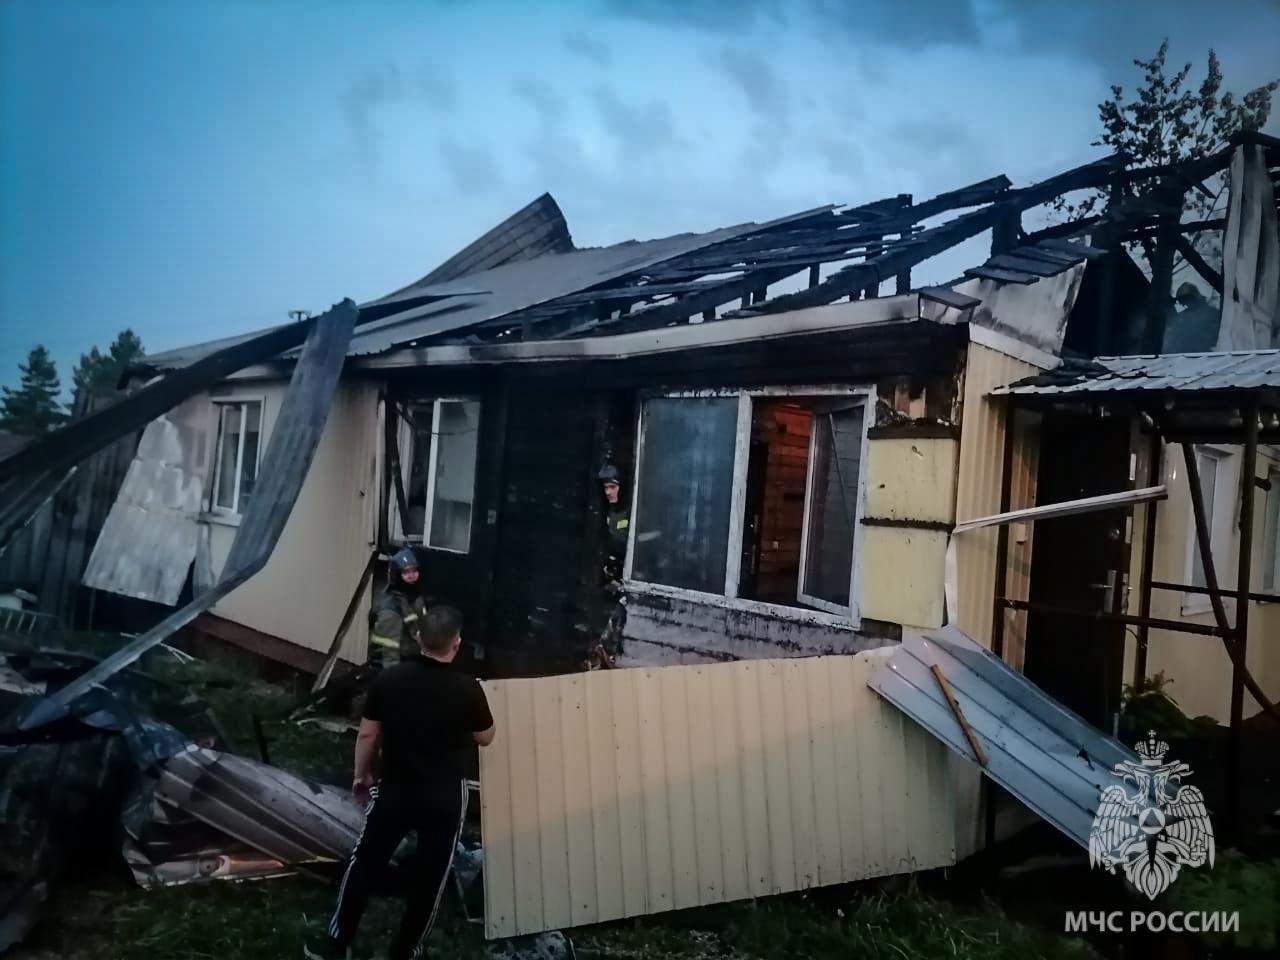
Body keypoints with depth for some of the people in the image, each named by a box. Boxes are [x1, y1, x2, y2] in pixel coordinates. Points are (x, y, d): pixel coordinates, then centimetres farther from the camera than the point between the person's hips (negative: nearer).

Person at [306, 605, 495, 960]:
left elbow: (367, 734, 0)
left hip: (395, 789, 2)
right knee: (429, 876, 14)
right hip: (445, 796, -1)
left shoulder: (389, 679, -9)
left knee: (364, 863, 17)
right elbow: (485, 738, 1)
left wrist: (361, 775, 15)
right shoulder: (468, 688, -14)